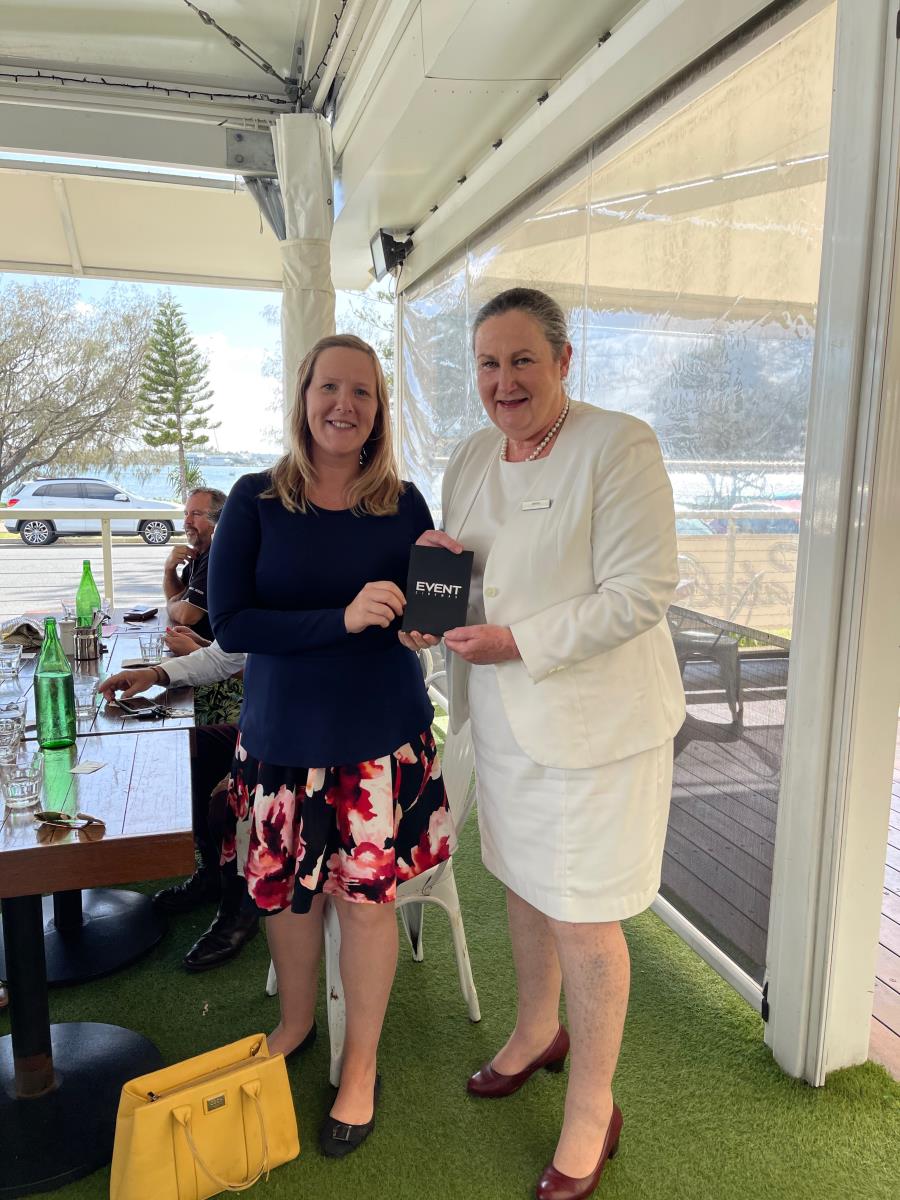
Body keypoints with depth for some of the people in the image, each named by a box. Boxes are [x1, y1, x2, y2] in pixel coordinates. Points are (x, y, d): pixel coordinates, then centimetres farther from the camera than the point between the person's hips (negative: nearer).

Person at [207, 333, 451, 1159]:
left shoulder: (403, 504, -2)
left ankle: (362, 1062, 34)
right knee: (285, 889, 16)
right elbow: (230, 624, -12)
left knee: (367, 893, 8)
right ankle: (297, 1022, 46)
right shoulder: (257, 501, -5)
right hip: (282, 734, 1)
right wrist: (342, 619, -23)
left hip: (382, 735, 0)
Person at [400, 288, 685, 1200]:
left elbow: (641, 592, -21)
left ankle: (591, 1109, 30)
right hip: (503, 717, 7)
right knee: (522, 884, 22)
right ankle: (537, 1032, 49)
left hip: (592, 721, -7)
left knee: (581, 917, 5)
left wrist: (519, 642, -24)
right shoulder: (471, 458, 8)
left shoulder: (618, 447, -15)